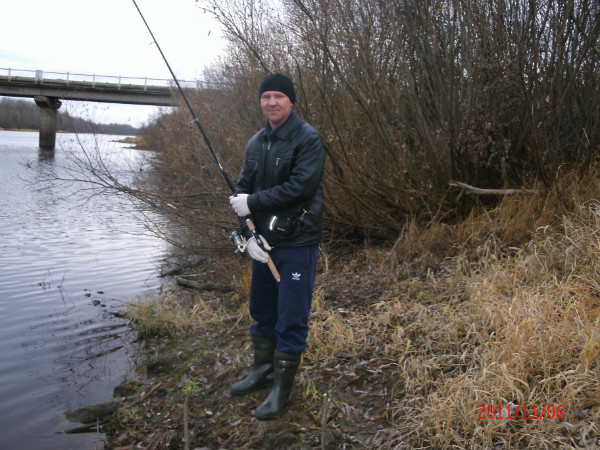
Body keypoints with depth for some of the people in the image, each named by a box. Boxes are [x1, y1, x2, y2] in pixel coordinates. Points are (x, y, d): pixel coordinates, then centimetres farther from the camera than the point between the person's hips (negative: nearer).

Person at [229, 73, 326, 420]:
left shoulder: (308, 139, -11)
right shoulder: (256, 143, 10)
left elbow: (300, 186, -23)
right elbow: (243, 191, 8)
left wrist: (253, 202, -15)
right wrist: (249, 234, -6)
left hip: (297, 244, -7)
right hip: (263, 243, 7)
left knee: (291, 319, 1)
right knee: (262, 312, 19)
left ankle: (283, 389, 16)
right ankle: (263, 371, 38)